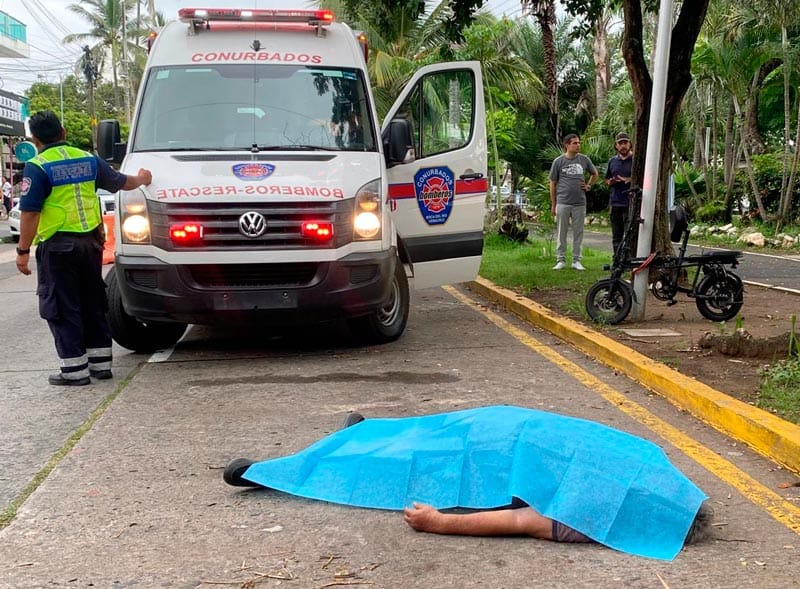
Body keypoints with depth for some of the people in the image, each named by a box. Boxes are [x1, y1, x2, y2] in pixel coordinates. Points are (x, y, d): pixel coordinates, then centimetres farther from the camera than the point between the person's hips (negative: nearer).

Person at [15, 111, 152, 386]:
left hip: (57, 246, -6)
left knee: (62, 309, 2)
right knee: (92, 305, 16)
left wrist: (23, 250, -10)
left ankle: (75, 369, 3)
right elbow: (120, 182, 20)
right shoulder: (88, 159, 7)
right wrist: (142, 179, 40)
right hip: (90, 242, 6)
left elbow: (30, 213, -16)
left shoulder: (37, 167, -10)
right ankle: (101, 363, 22)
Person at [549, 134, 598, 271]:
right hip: (563, 202, -2)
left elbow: (595, 174, 25)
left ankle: (576, 260, 13)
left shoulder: (584, 160, 7)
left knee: (578, 233, 6)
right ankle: (561, 260, 10)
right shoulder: (558, 161, 1)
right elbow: (553, 183, 5)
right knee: (562, 233, 2)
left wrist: (589, 186, 8)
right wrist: (553, 205, 3)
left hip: (580, 203, 2)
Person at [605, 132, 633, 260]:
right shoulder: (612, 161, 16)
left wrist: (629, 180, -17)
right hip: (615, 203, 5)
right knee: (616, 237, 9)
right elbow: (607, 180, 24)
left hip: (630, 203, -5)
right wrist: (610, 182, 1)